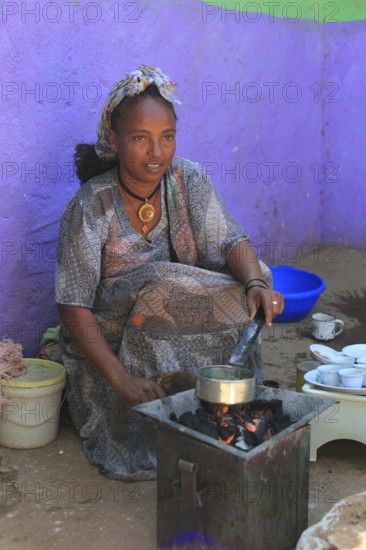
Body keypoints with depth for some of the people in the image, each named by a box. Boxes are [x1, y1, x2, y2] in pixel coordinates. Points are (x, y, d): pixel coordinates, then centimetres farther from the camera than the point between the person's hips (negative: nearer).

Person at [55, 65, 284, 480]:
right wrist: (120, 378, -32)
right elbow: (74, 307, -22)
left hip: (184, 328, 4)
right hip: (107, 342, -4)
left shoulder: (188, 180, -8)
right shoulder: (90, 208, -21)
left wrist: (256, 284, -38)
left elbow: (231, 242, -15)